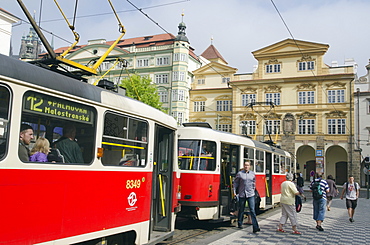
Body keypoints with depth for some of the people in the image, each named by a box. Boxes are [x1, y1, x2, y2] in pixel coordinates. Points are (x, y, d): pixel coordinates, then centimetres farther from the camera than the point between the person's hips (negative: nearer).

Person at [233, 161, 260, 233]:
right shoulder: (239, 173, -1)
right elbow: (235, 183, 5)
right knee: (241, 210, 12)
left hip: (250, 194, 1)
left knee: (252, 210, -7)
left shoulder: (253, 174, 6)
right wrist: (235, 192, 3)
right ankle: (240, 224, 30)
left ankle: (255, 227, -10)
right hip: (242, 194, -1)